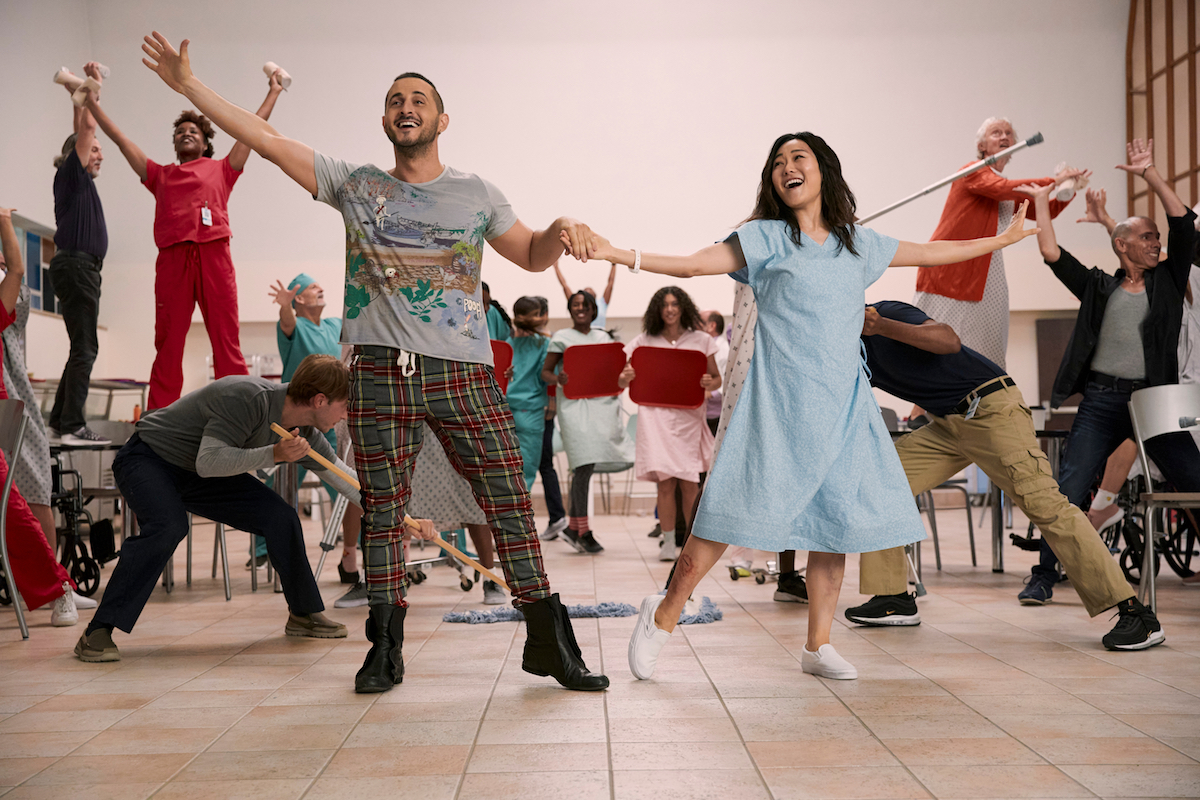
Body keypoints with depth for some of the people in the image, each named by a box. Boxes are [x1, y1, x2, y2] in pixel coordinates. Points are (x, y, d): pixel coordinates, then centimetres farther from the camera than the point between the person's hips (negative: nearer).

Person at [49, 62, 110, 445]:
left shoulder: (82, 179, 20)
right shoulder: (71, 174, -4)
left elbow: (84, 130, 32)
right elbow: (88, 127, -8)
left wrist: (80, 94, 34)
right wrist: (92, 85, -1)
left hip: (83, 268, 10)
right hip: (75, 265, -10)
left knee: (83, 347, 12)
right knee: (84, 347, -14)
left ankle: (60, 418, 18)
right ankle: (74, 426, -17)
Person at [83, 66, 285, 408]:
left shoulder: (220, 169, 20)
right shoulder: (160, 174, 25)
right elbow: (120, 138, 26)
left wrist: (273, 92, 29)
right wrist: (90, 101, 25)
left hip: (213, 255, -1)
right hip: (172, 258, 2)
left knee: (227, 342, -5)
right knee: (167, 346, 1)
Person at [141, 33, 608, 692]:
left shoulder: (475, 193, 12)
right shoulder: (355, 185, 12)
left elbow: (530, 256, 16)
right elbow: (266, 140, 11)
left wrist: (559, 232, -7)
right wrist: (188, 85, 9)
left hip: (464, 373, 0)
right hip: (381, 372, 1)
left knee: (509, 501, -4)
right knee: (382, 513, 4)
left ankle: (547, 640, 5)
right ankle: (386, 648, 16)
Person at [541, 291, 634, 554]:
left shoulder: (604, 337, 17)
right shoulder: (561, 337, 5)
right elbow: (545, 371, 4)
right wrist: (558, 379, -18)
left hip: (602, 402, 4)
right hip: (574, 402, -4)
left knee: (585, 466, 2)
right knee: (585, 464, -12)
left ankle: (573, 527, 14)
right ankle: (583, 531, -6)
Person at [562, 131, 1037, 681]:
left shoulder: (857, 244, 14)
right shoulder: (767, 238, 1)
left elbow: (930, 253, 27)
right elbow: (691, 264, -8)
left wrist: (1001, 239, 33)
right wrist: (616, 254, -20)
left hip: (841, 404, 4)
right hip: (780, 402, -4)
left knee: (838, 518, 2)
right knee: (735, 511, -7)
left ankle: (818, 646, 15)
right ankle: (663, 616, 9)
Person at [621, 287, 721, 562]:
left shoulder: (701, 340, 8)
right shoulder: (644, 341, 8)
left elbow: (718, 379, 13)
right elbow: (623, 382, 9)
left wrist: (710, 383, -10)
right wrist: (625, 378, -14)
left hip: (689, 416, 1)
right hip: (656, 415, -1)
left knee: (689, 484, 0)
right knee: (665, 482, -9)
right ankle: (668, 542, 0)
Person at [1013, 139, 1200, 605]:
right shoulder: (1098, 287, 11)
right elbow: (1052, 254, 5)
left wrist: (1149, 174, 1)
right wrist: (1043, 203, 11)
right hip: (1103, 401, -1)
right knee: (1067, 491, -7)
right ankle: (1043, 577, 2)